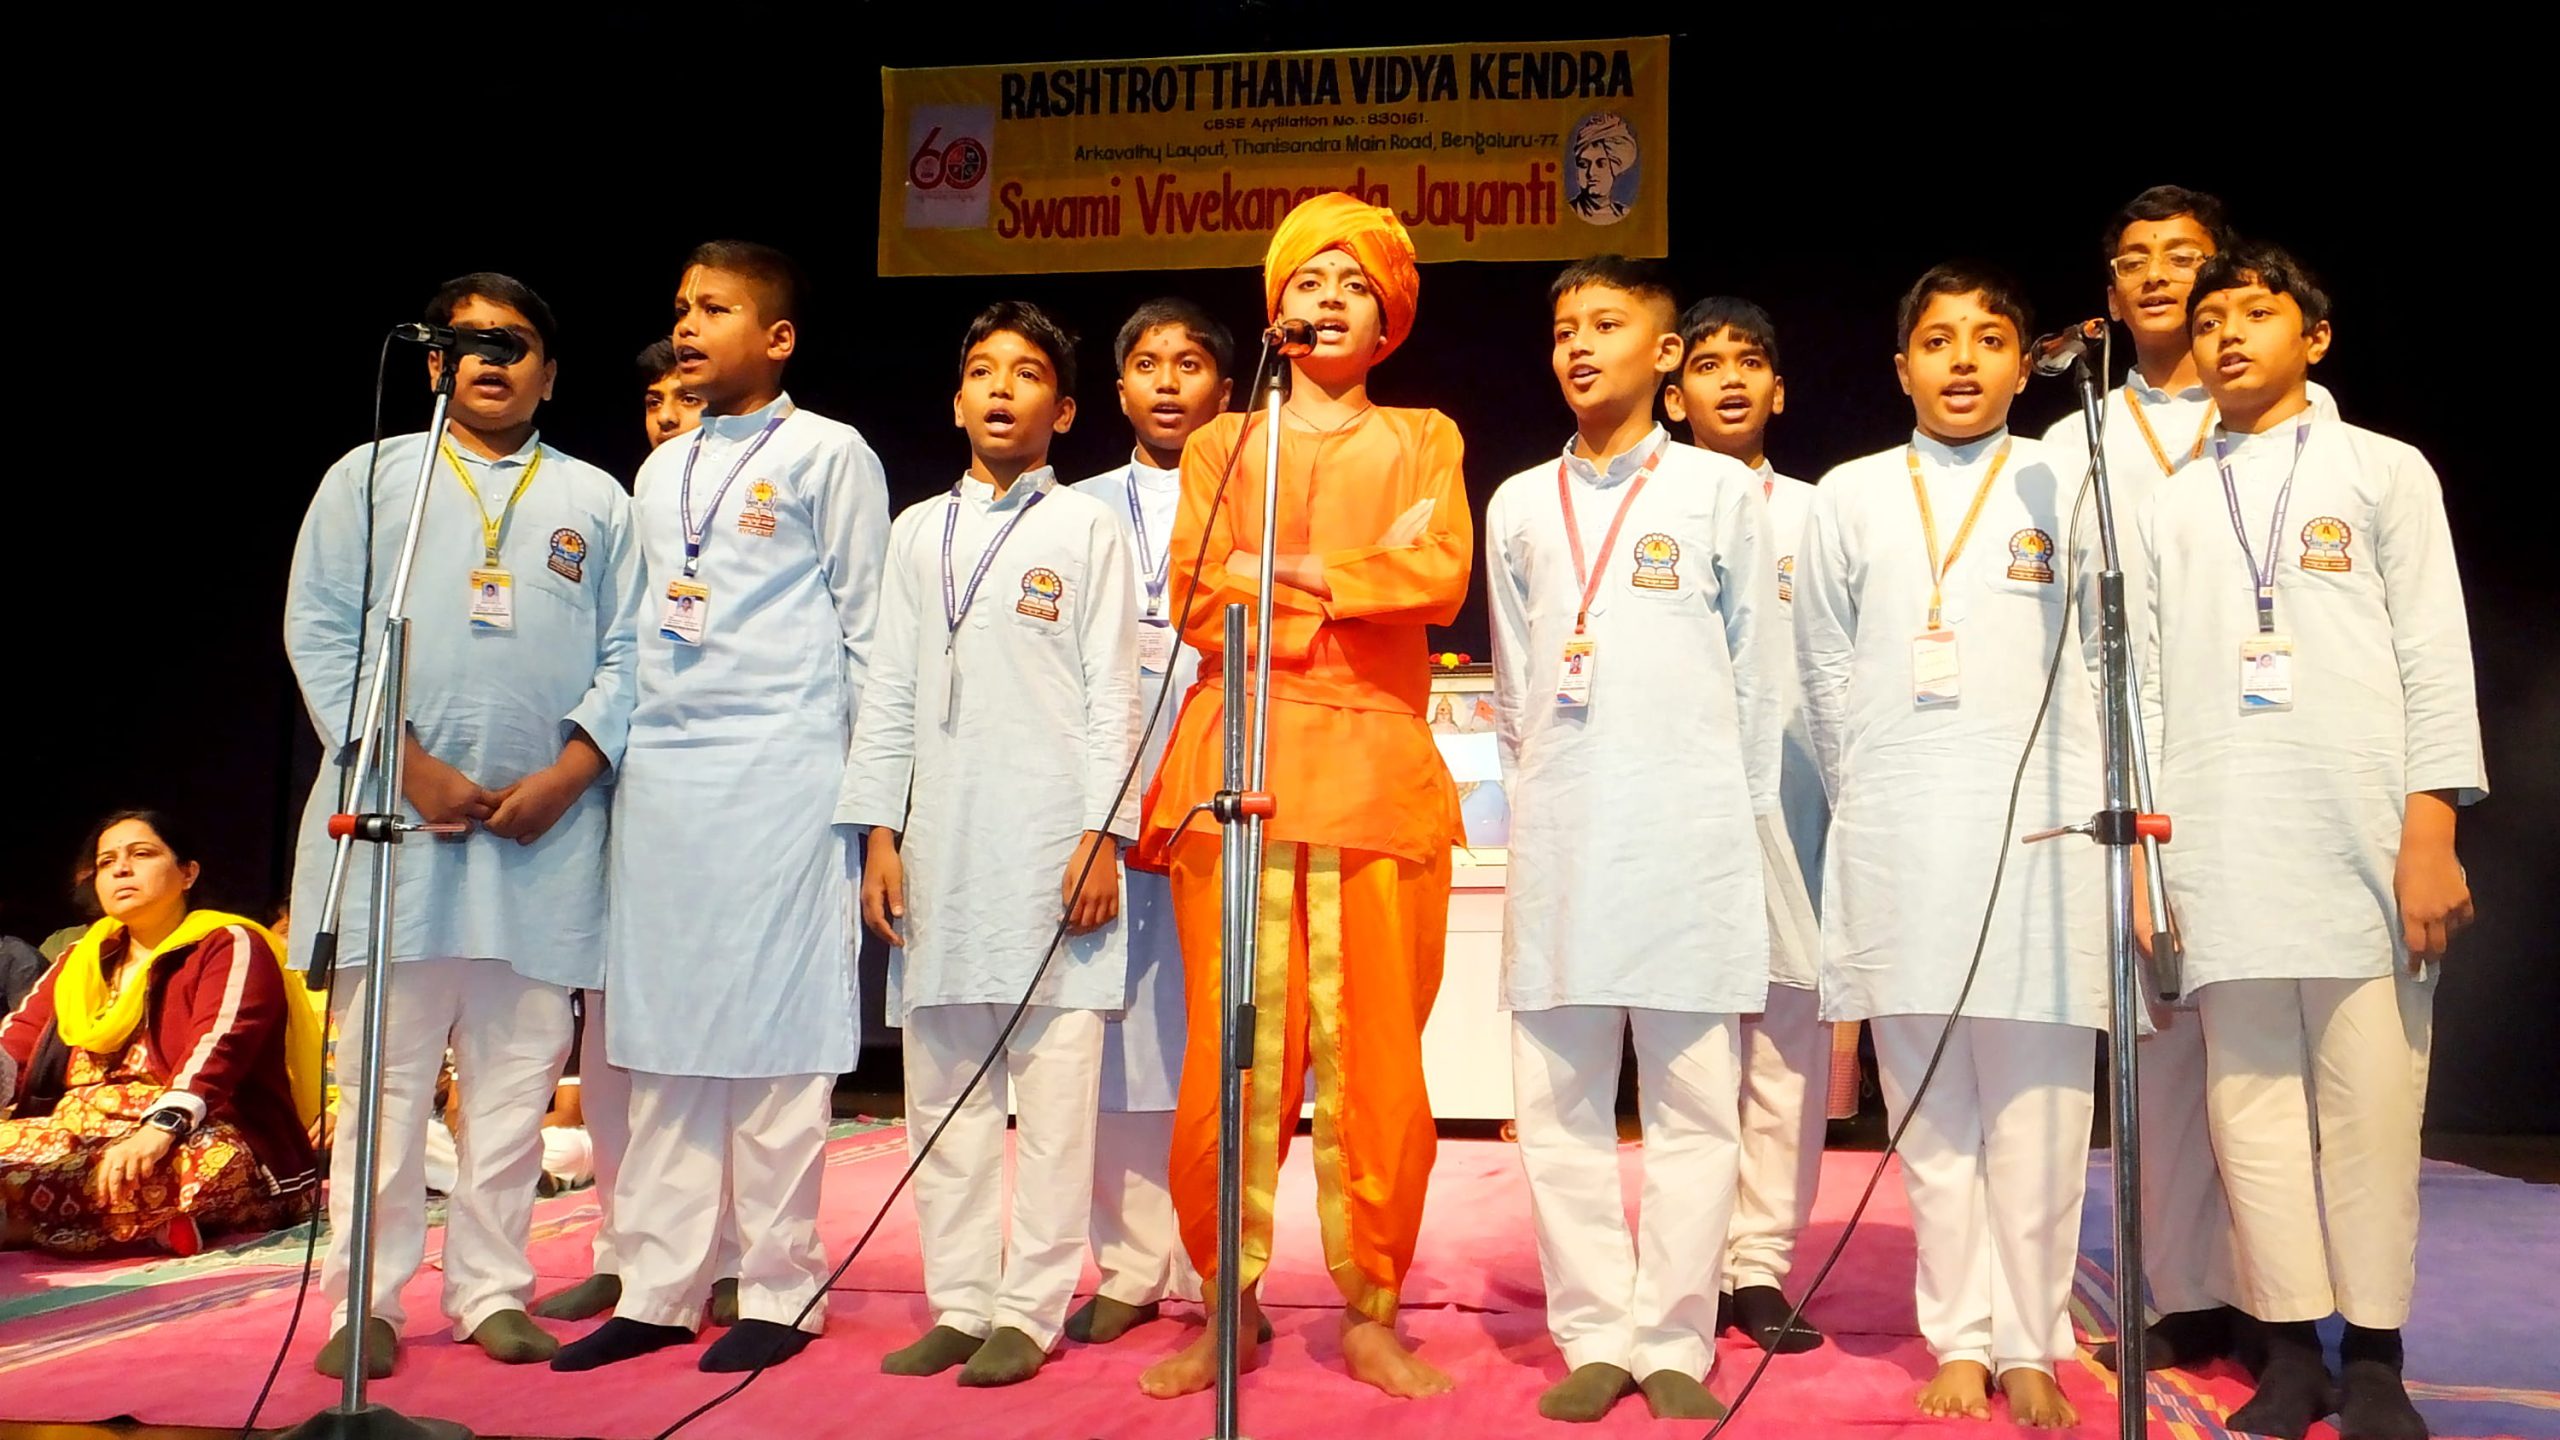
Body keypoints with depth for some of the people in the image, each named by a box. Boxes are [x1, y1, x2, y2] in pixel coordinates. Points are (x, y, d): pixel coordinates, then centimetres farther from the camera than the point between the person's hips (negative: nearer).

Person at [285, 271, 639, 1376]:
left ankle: (491, 1289, 13)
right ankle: (367, 1299, 9)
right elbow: (319, 632, 3)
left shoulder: (596, 500, 15)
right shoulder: (369, 478, 13)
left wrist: (566, 775, -7)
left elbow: (626, 655, 8)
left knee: (518, 1069, 3)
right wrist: (410, 765, -8)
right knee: (385, 1067, 1)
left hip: (547, 823, 1)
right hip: (392, 809, -1)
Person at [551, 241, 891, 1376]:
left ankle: (781, 1292, 7)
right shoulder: (659, 471, 19)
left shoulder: (829, 455, 2)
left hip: (779, 771, -6)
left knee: (772, 1030, -3)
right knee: (662, 1033, 6)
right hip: (659, 771, 6)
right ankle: (658, 1290, 14)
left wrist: (873, 797, -3)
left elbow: (865, 631, 0)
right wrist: (605, 759, 16)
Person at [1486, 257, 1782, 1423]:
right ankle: (1595, 1336, 13)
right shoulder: (1519, 506, 14)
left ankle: (1673, 1345, 10)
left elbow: (1759, 674, 8)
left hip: (1688, 839, -2)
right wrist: (1538, 807, 13)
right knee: (1558, 1104, 3)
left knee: (1692, 1105, 1)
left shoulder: (1723, 492, 7)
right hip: (1557, 841, 3)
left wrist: (1740, 826, 7)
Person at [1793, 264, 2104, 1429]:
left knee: (2037, 1100, -2)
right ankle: (1960, 1342, 13)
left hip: (2040, 833, -1)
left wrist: (2099, 813, 2)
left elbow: (2111, 662, 7)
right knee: (1930, 1104, 4)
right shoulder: (1850, 497, 11)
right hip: (1895, 840, 1)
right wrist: (1868, 805, 6)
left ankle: (2031, 1346, 10)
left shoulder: (2066, 489, 8)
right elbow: (1826, 674, 11)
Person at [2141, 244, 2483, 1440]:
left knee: (2371, 1098, -2)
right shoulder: (2172, 506, 17)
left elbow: (2435, 655, 3)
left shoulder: (2385, 472, 10)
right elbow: (2149, 683, 13)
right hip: (2221, 852, 2)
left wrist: (2432, 833, -7)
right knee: (2251, 1098, 1)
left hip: (2362, 837, -2)